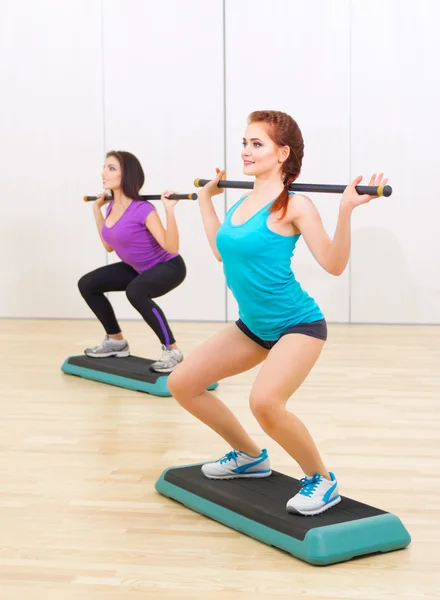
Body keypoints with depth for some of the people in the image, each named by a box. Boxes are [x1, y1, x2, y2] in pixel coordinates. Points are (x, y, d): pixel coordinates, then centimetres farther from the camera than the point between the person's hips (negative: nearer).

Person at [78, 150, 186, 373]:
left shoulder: (142, 209, -26)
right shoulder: (112, 207, -3)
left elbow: (172, 247, -30)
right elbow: (109, 246, 11)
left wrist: (169, 210, -39)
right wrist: (96, 209, 10)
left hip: (168, 266, -9)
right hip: (139, 269, 9)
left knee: (135, 291, -39)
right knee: (87, 284, 7)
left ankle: (172, 351, -25)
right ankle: (116, 341, 20)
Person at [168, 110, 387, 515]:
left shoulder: (293, 205, -16)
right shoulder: (243, 202, 5)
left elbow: (334, 265, -18)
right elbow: (222, 251, 21)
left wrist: (346, 210, -30)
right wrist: (205, 199, 23)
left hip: (298, 325, -8)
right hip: (253, 326, 9)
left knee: (265, 402, -33)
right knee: (181, 384, 8)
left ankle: (322, 481, -7)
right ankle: (250, 457, 25)